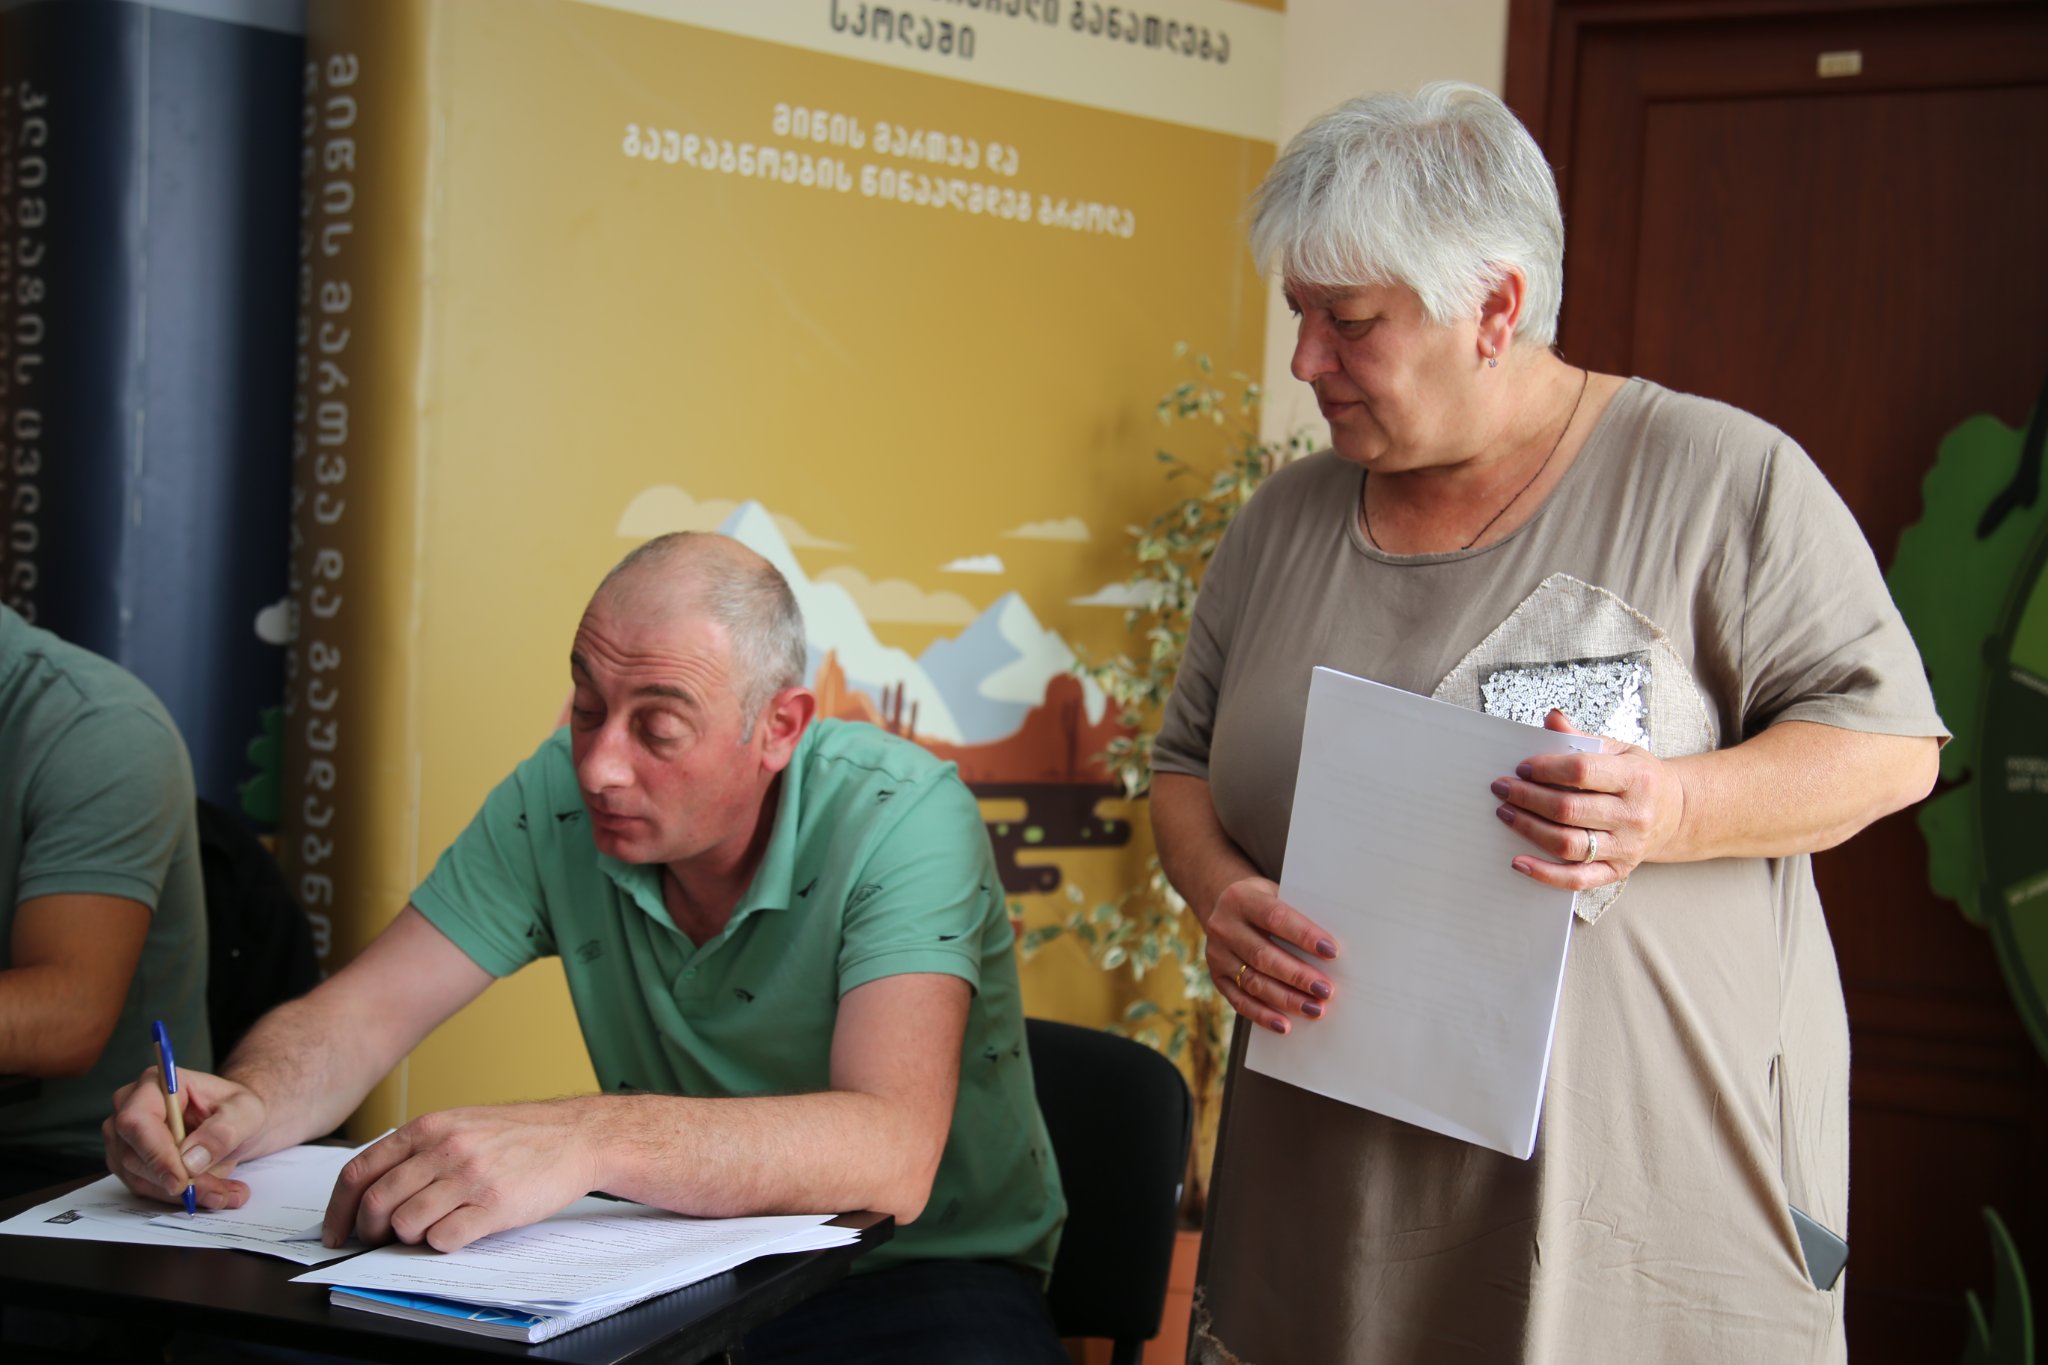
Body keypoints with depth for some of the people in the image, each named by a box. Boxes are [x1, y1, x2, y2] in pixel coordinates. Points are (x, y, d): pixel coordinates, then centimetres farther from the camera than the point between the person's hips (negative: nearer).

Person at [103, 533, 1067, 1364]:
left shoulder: (899, 818, -21)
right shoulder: (555, 800, -5)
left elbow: (889, 1155, -35)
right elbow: (359, 1014, -4)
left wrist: (586, 1138, -48)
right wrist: (250, 1102, -29)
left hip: (915, 1273, -3)